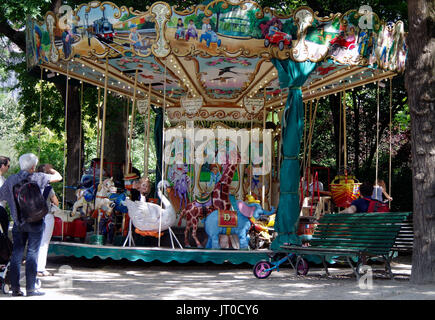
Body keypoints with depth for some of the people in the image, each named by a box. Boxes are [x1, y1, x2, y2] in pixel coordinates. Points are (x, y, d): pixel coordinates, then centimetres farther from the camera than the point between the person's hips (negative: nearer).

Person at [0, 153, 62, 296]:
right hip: (35, 221, -4)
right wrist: (50, 169, 23)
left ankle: (15, 288, 7)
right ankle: (30, 288, -1)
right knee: (32, 253, -1)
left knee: (17, 253, 7)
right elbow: (58, 177, 4)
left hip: (18, 221, 4)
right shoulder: (38, 177, -6)